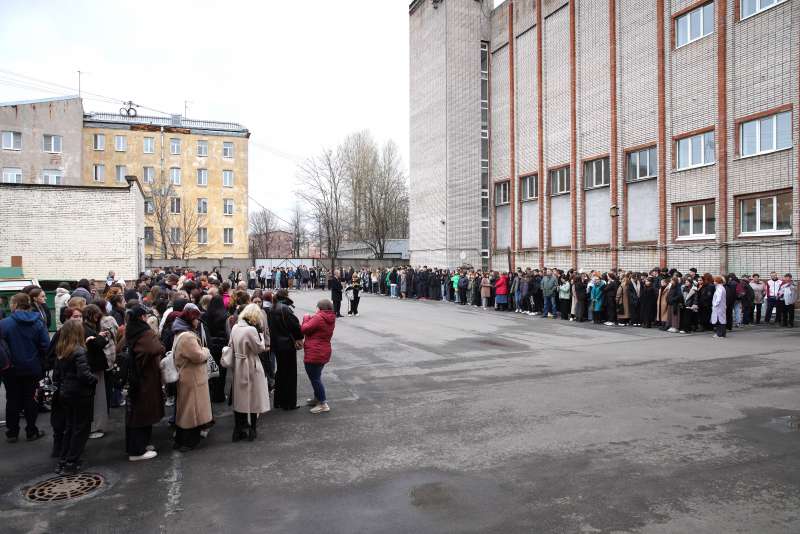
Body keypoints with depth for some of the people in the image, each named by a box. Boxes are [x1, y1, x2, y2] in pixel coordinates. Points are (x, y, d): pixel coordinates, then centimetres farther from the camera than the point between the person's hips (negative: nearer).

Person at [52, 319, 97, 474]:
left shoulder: (60, 351, 4)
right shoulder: (79, 351, -20)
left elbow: (56, 373, 10)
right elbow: (84, 374, -26)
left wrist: (59, 388, 21)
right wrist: (94, 380, -8)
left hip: (64, 393, 8)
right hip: (80, 394, -8)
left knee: (69, 427, 18)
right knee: (81, 428, 5)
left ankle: (62, 461, 23)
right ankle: (71, 464, 8)